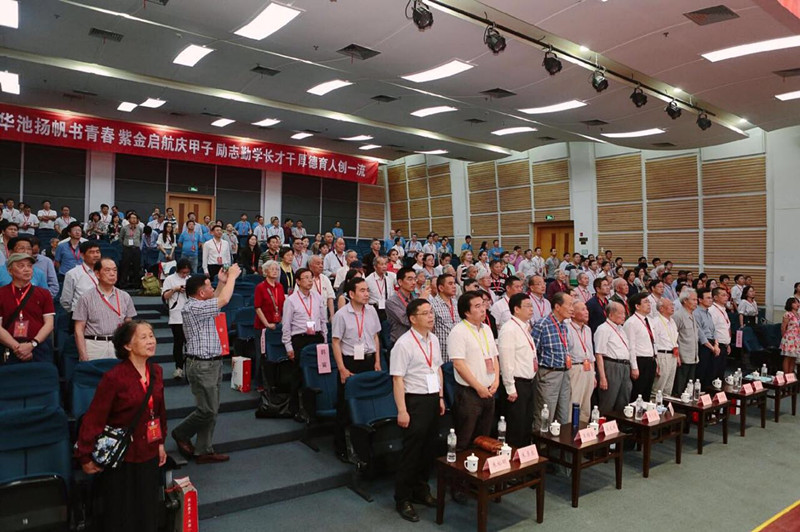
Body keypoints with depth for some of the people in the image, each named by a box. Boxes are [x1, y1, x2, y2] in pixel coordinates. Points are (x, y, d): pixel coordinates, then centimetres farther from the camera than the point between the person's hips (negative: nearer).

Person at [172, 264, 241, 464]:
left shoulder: (198, 305, 12)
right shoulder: (192, 307, -18)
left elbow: (215, 301, 30)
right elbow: (223, 300, -20)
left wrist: (222, 282, 18)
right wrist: (232, 276, -8)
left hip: (212, 363, 10)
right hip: (202, 365, -10)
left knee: (211, 410, 11)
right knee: (207, 410, -4)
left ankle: (204, 451, 18)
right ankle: (181, 433, 21)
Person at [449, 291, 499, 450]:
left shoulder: (486, 329, 11)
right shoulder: (458, 332, -13)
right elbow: (458, 364, -18)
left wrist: (496, 380, 2)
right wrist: (479, 387, -16)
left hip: (489, 391, 7)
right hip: (469, 393, -7)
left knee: (484, 439, 17)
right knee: (464, 441, 0)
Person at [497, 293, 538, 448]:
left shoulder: (525, 327, 12)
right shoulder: (509, 329, -17)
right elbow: (506, 361, -21)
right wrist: (510, 388, -20)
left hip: (528, 382, 9)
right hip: (517, 384, -9)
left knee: (527, 425, 18)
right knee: (516, 429, 0)